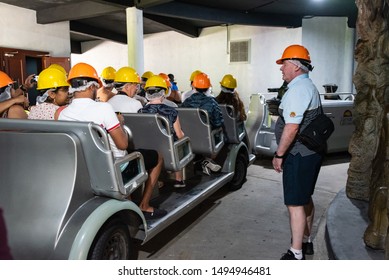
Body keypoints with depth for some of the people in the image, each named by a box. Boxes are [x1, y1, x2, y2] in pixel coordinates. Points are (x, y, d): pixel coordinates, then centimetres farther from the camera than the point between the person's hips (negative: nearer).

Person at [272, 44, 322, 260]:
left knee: (295, 204, -4)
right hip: (310, 152, 11)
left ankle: (296, 254, 6)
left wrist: (279, 155, -16)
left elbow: (292, 127, -25)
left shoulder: (297, 89, -18)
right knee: (305, 199, 20)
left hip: (299, 155, -11)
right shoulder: (309, 86, 16)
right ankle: (306, 242, 34)